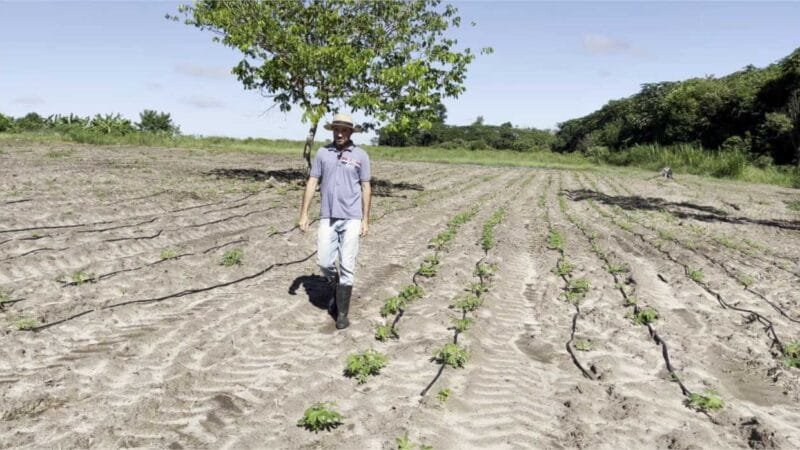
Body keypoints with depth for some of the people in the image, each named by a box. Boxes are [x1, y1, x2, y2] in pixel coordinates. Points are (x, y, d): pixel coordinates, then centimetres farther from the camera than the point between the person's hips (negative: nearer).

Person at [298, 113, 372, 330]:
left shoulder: (360, 155, 0)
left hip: (351, 218, -2)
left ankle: (342, 313, 8)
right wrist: (304, 214, 0)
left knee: (347, 265, -2)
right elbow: (312, 183, 5)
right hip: (328, 217, 2)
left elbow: (366, 188, 2)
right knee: (324, 261, 1)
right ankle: (337, 289, 32)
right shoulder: (322, 153, 3)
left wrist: (365, 220, -1)